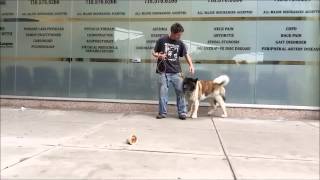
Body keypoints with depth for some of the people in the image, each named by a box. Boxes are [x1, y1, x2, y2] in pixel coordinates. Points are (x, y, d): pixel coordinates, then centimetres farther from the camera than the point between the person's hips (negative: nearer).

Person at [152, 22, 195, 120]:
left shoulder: (180, 43, 6)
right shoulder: (162, 40, -2)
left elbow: (186, 55, 11)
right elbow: (154, 52, 6)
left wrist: (191, 65, -5)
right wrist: (159, 55, -16)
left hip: (176, 72, 2)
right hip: (163, 72, -2)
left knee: (180, 92, 1)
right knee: (163, 93, 2)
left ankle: (182, 112, 10)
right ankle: (162, 112, 13)